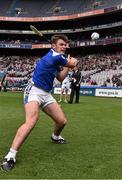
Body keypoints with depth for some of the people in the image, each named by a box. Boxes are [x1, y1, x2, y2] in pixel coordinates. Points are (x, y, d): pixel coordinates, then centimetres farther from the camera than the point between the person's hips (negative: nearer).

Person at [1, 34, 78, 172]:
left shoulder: (57, 59, 14)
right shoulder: (55, 56, -15)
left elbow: (60, 78, 17)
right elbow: (74, 64, -1)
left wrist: (67, 65, 9)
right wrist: (71, 62, 21)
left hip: (46, 94, 9)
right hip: (34, 91, -9)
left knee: (62, 121, 10)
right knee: (31, 122, -31)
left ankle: (55, 137, 44)